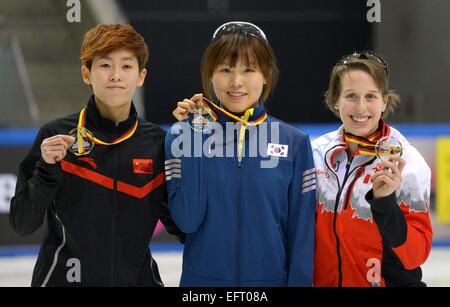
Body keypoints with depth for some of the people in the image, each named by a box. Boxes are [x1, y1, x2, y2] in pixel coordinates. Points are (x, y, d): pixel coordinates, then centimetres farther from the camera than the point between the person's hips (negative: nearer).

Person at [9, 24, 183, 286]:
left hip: (137, 276, 2)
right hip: (63, 277, -2)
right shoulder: (56, 135, -6)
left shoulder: (156, 142, 1)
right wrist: (47, 169, -19)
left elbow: (178, 225, 2)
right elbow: (22, 225, -4)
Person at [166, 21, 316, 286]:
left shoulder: (294, 143, -3)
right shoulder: (185, 135, -4)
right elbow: (187, 219, -13)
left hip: (271, 278, 0)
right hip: (203, 279, 0)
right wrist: (193, 138, -15)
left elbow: (303, 232, -3)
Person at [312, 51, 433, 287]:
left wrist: (385, 202, -28)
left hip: (390, 280, -3)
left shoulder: (406, 161, -15)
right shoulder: (317, 152, -6)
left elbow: (415, 255, -17)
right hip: (324, 280, 3)